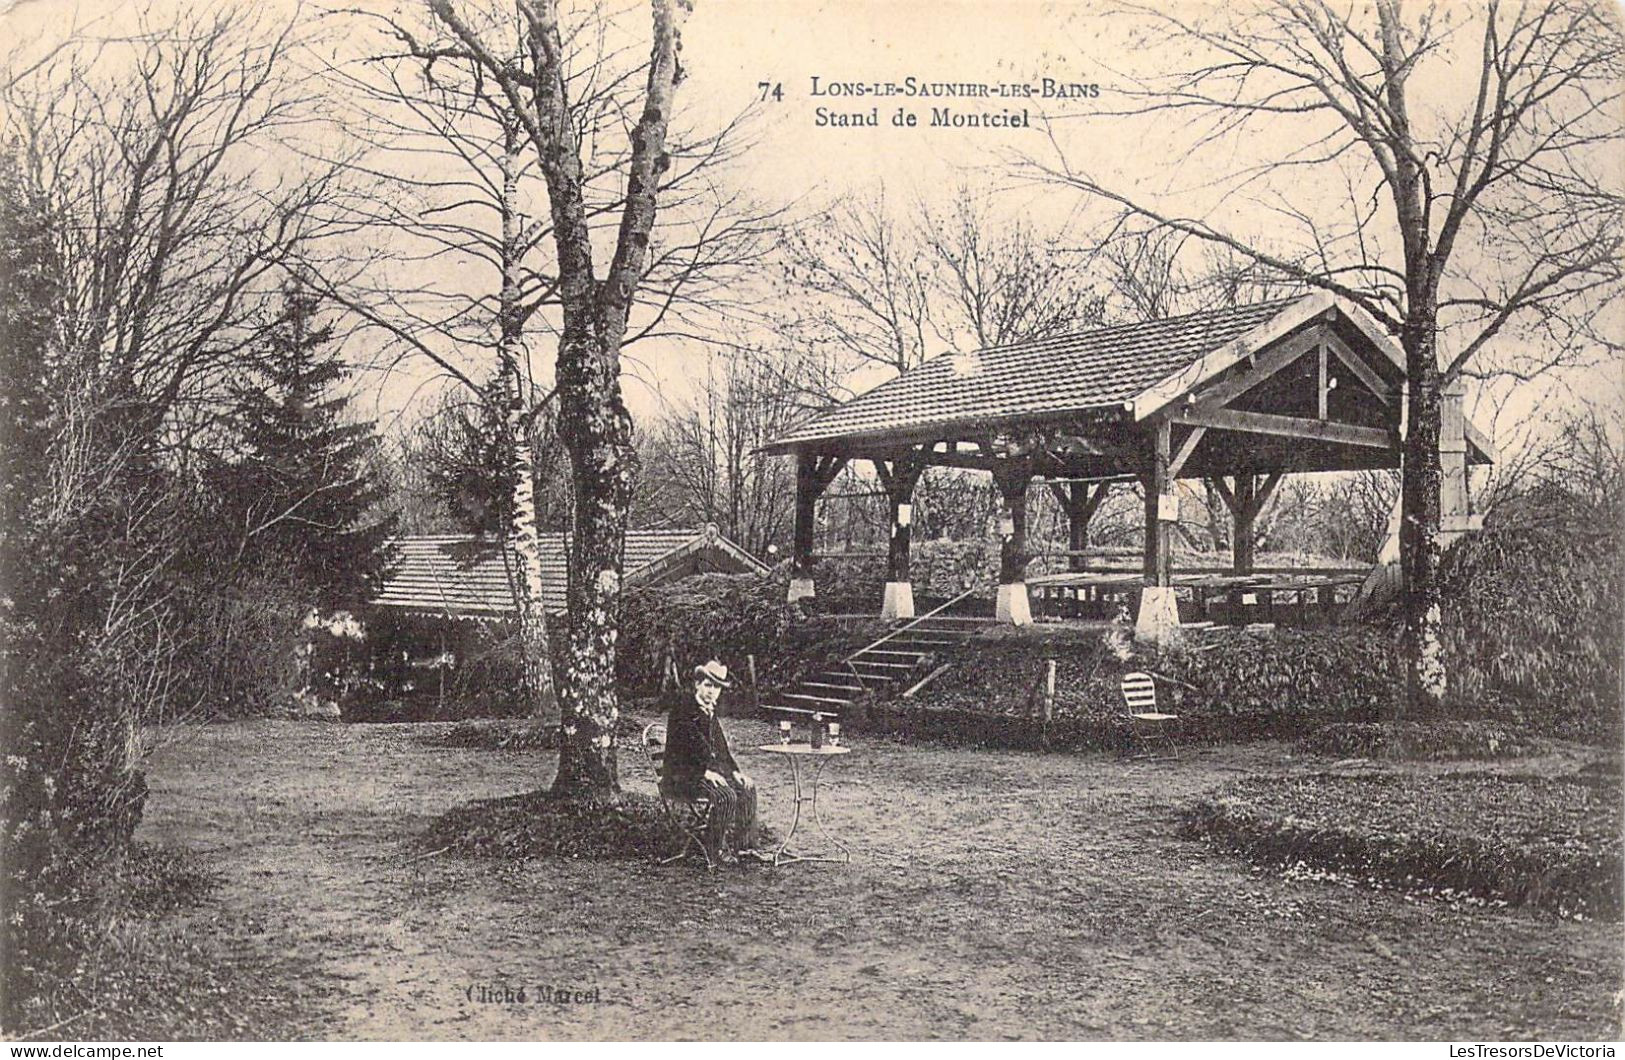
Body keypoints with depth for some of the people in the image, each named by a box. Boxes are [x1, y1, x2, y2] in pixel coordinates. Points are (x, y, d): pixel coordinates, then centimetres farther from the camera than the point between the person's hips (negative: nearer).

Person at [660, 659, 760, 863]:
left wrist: (735, 771, 3)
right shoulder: (683, 706, -11)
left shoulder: (711, 711, 15)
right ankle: (718, 849, -12)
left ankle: (744, 845, 0)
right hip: (682, 773, -9)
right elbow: (689, 741, -19)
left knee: (747, 788, -5)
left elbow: (722, 747, 17)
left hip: (708, 768, 9)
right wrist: (706, 771, -24)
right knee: (725, 796, -26)